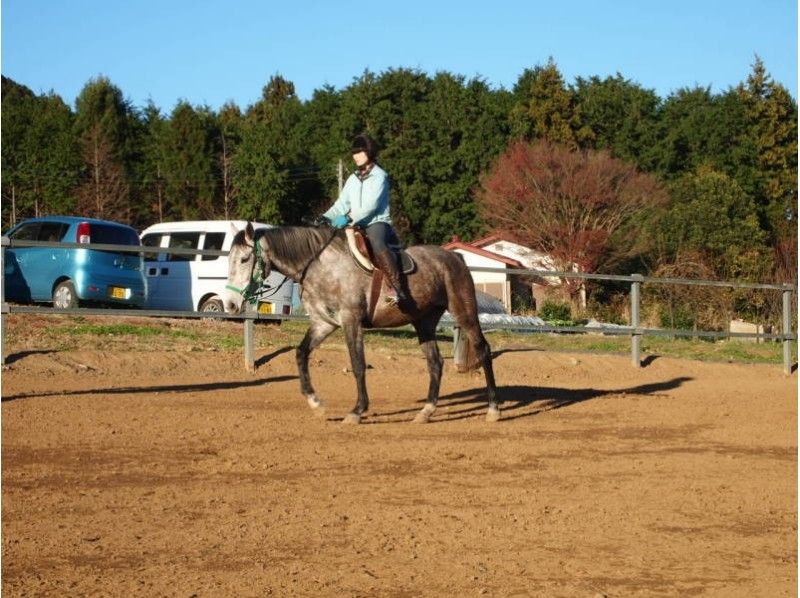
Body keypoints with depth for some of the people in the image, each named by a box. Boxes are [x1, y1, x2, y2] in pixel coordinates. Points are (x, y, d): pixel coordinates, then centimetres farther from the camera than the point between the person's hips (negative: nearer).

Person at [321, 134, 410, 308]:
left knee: (377, 244, -38)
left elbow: (371, 205, -16)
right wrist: (325, 218, -5)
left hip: (377, 223, -8)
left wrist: (348, 218, -25)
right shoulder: (353, 179, 18)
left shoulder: (379, 176, -4)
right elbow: (341, 204, 14)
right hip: (357, 227, 8)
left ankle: (399, 291, -48)